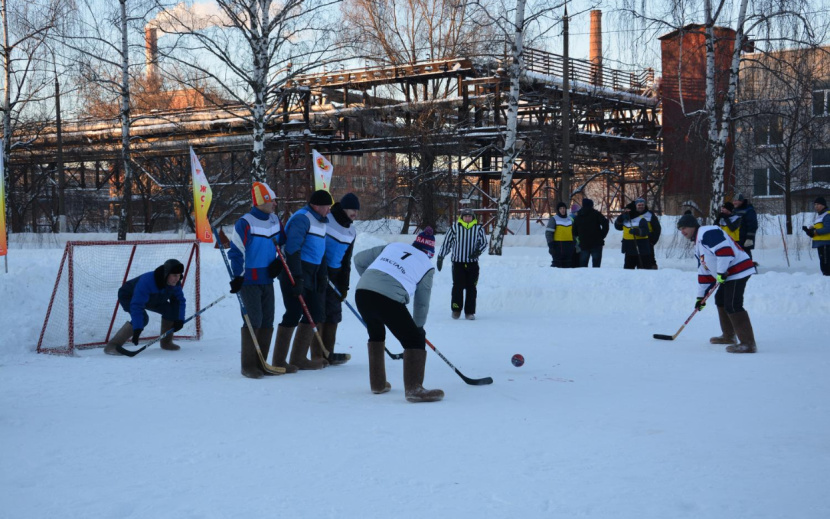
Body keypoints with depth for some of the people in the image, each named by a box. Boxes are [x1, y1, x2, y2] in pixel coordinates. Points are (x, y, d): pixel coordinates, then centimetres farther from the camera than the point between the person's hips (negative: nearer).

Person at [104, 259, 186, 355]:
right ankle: (112, 346, -29)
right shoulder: (147, 281, -43)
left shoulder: (175, 284, -22)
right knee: (142, 318, -32)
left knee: (171, 309, -11)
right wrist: (137, 329, -50)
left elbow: (180, 300, -8)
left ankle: (166, 342, 8)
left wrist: (179, 320, -20)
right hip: (128, 297, -7)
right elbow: (136, 305, -46)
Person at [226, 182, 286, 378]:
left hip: (267, 279, 7)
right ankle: (248, 366, -1)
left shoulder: (275, 220, 6)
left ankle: (260, 363, 18)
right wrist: (236, 277, -16)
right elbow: (236, 251, -15)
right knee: (254, 320, -10)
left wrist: (279, 261, 8)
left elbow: (283, 242, 21)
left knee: (267, 321, 8)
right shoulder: (245, 223, -15)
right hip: (249, 279, -7)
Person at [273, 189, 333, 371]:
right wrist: (297, 278, -25)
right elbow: (292, 249, -21)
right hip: (294, 272, -10)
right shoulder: (302, 218, -14)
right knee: (293, 315, -9)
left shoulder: (320, 221, 17)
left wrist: (323, 275, 16)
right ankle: (279, 362, -1)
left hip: (310, 274, 10)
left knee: (315, 315, 9)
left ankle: (299, 359, 18)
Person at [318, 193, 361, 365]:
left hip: (334, 275, 7)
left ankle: (328, 354, 16)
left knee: (334, 312, 8)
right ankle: (316, 356, -3)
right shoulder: (325, 220, -11)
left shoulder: (351, 231, 12)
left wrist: (344, 286, 12)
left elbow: (346, 261, 16)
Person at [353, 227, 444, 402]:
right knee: (415, 339, 6)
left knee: (376, 334, 30)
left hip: (361, 292, 5)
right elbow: (421, 302, 19)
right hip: (388, 300, -5)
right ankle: (414, 388, -7)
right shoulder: (426, 266, 16)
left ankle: (378, 383, 33)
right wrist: (419, 326, 34)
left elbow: (359, 260, 26)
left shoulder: (393, 246, 25)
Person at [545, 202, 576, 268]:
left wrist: (574, 244, 20)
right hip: (558, 246, -6)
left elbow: (573, 233, 25)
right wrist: (551, 244, -13)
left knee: (568, 265, 7)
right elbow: (548, 233, -5)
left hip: (569, 246, 6)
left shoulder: (570, 219, 18)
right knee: (557, 265, -8)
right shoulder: (553, 219, -1)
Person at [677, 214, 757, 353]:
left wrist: (721, 272, -21)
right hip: (728, 274, 11)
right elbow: (703, 272, 25)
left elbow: (724, 249, -22)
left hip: (737, 270, -11)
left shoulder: (707, 232, -9)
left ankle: (748, 343, -17)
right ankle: (728, 336, 32)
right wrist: (701, 296, 24)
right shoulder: (698, 245, 24)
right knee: (720, 299, 21)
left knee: (732, 305, -15)